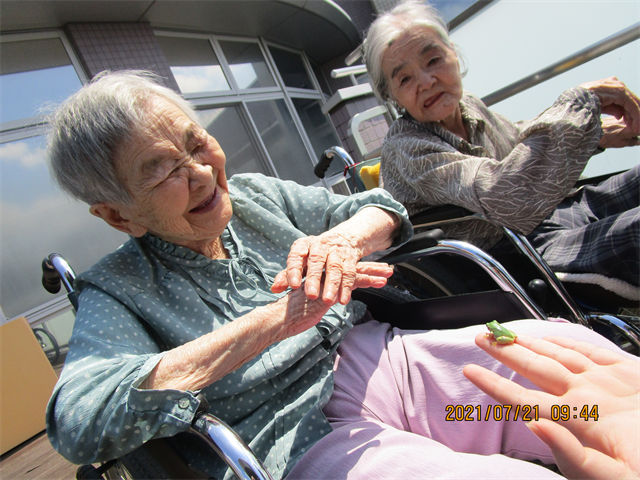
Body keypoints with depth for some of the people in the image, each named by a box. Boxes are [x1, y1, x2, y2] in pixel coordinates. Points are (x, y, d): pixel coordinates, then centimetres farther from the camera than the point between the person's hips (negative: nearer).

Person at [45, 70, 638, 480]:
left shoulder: (255, 196, 10)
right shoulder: (117, 291, 1)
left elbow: (380, 209, 14)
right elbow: (78, 421, -17)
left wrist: (340, 240, -13)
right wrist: (276, 319, -23)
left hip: (387, 361, 5)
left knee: (577, 349, -15)